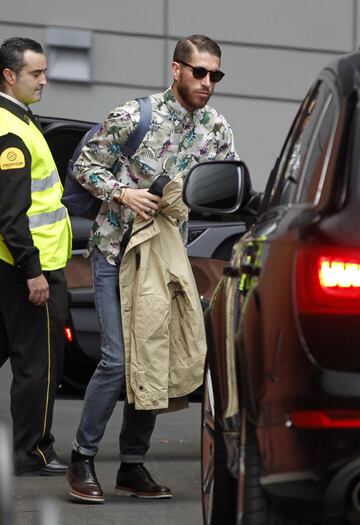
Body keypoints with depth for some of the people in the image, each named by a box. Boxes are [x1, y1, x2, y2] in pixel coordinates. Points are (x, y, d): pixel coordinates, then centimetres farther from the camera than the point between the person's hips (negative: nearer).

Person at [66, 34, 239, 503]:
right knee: (118, 358, -13)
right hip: (116, 250, -5)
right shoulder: (134, 116, -11)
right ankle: (82, 459, 2)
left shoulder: (218, 130, 3)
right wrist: (123, 192, -19)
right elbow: (86, 166, -4)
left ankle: (133, 465, 16)